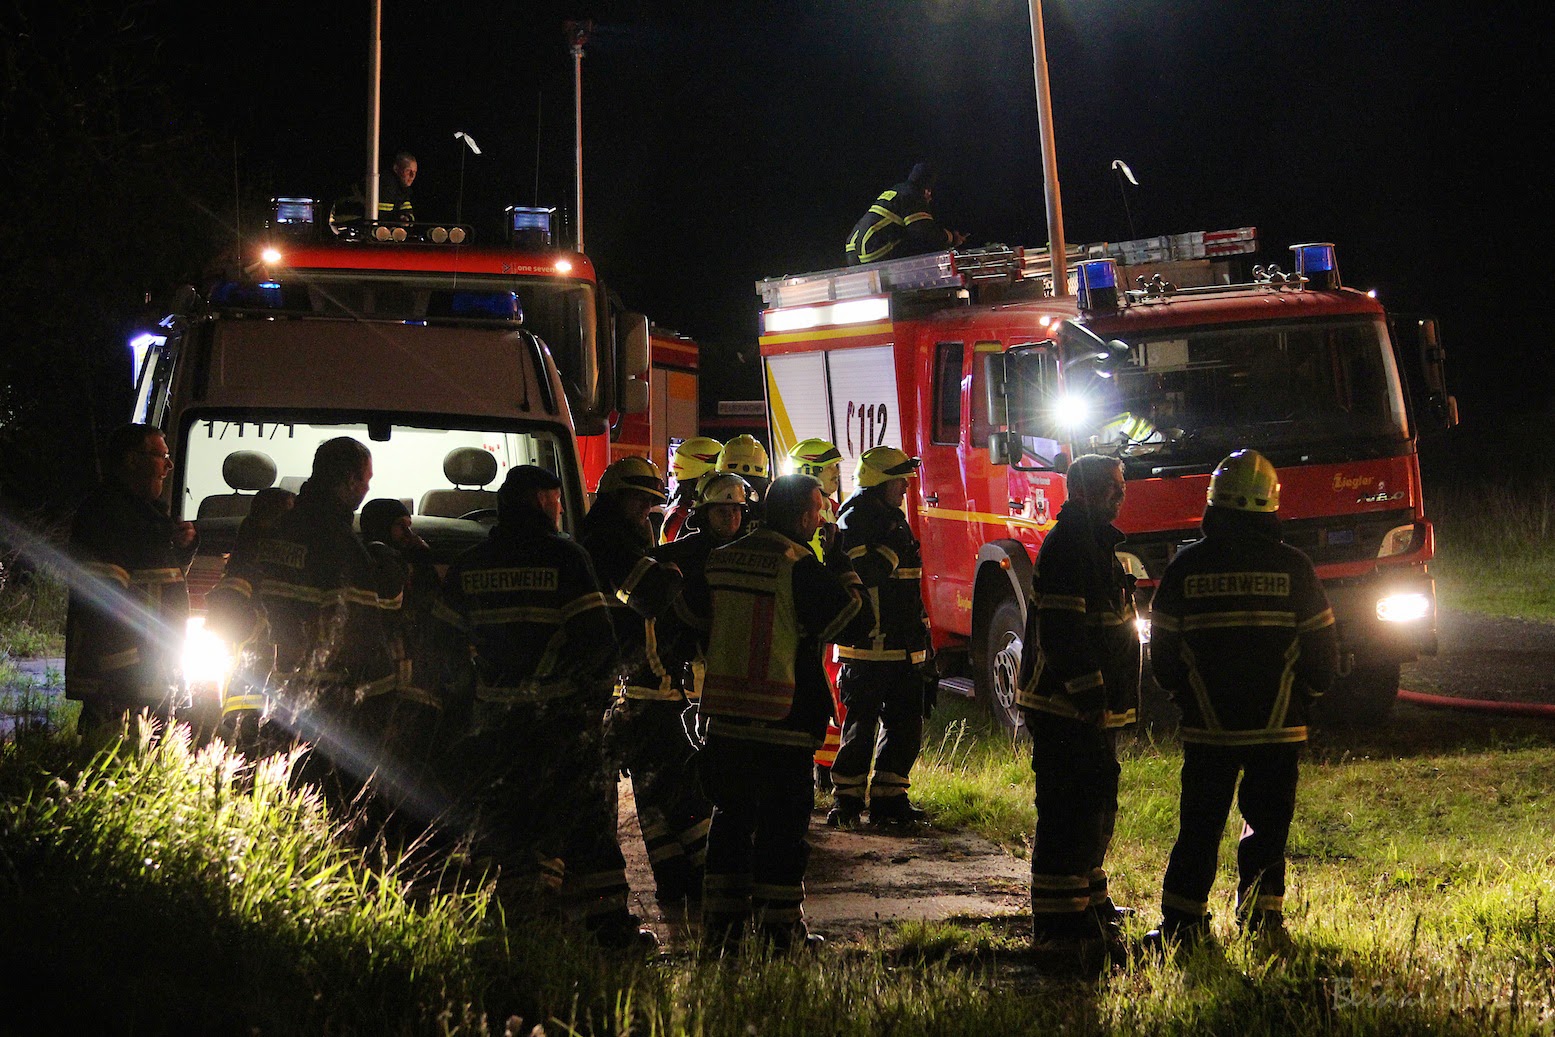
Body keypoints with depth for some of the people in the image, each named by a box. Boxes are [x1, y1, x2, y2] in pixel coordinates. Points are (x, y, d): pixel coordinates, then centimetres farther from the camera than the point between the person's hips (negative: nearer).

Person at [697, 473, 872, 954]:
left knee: (732, 814, 15)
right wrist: (842, 569, 0)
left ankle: (721, 923, 16)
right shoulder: (800, 567, -13)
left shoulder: (719, 560, 9)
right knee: (782, 822, 1)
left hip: (724, 713, 6)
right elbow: (854, 616, -10)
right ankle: (779, 927, 3)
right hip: (783, 717, -6)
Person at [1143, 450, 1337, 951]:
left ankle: (1183, 921, 7)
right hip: (1278, 725, 0)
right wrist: (1299, 698, 19)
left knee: (1199, 826, 7)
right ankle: (1264, 917, 11)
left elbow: (1162, 654, 4)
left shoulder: (1186, 566, -3)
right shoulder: (1293, 568, -4)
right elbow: (1322, 653, 1)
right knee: (1268, 825, 10)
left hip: (1207, 725, 0)